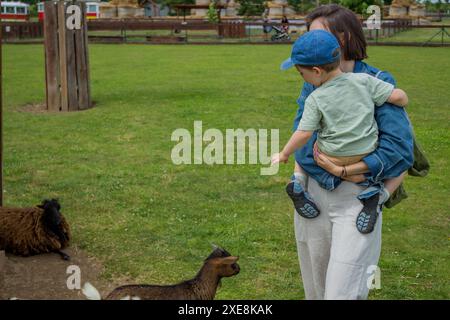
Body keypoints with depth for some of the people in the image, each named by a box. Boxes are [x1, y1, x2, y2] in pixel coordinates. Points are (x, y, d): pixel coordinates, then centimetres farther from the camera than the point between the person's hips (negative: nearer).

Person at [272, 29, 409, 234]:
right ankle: (377, 197, -3)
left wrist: (283, 155, 1)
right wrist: (402, 103, 16)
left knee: (302, 148, 32)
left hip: (329, 162, 1)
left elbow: (303, 134, -12)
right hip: (366, 160, -1)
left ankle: (298, 183, 7)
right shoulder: (365, 81, -6)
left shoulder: (315, 99, -10)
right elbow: (398, 96, -8)